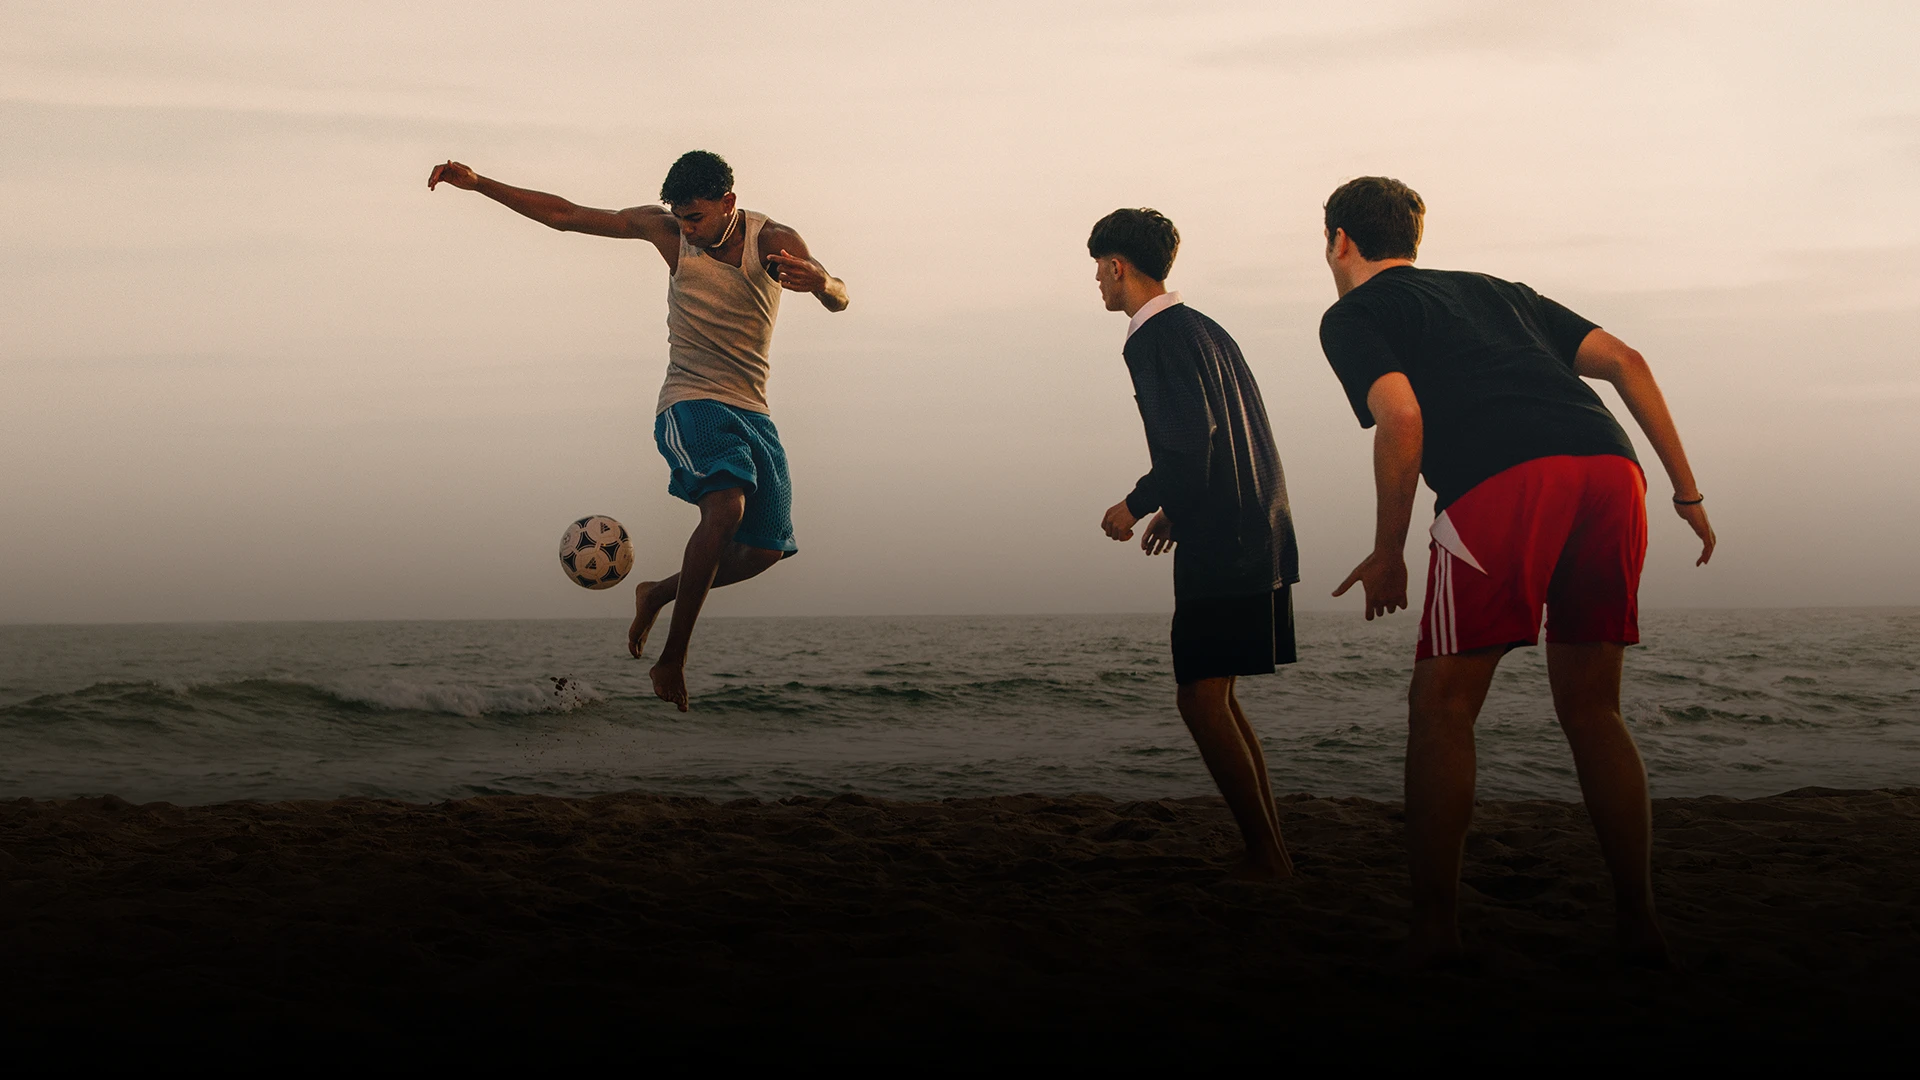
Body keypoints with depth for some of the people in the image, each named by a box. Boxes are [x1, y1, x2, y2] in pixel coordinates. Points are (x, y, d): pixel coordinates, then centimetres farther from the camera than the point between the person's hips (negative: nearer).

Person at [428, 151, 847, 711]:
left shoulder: (773, 241, -3)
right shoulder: (666, 230, -1)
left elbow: (839, 299, -19)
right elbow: (564, 214, 5)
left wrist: (818, 279, -44)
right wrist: (477, 183, 2)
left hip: (754, 414, 3)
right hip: (691, 404, -3)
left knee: (766, 549, -3)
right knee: (726, 507, -29)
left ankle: (659, 594, 24)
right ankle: (671, 660, -24)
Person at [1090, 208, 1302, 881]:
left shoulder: (1155, 340, -12)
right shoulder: (1203, 329, 18)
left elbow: (1190, 442, -23)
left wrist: (1136, 506, -9)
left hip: (1220, 548, -10)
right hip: (1256, 537, 10)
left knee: (1202, 701, -7)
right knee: (1213, 698, 14)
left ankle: (1265, 856, -5)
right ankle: (1271, 850, 15)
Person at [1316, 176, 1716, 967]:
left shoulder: (1351, 314, 16)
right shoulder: (1496, 290, 34)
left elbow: (1401, 418, -3)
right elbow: (1625, 361, 23)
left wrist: (1388, 553, 6)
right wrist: (1686, 491, 23)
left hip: (1503, 484, -6)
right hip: (1611, 467, 6)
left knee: (1441, 708, 6)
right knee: (1591, 709, 16)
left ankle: (1433, 936, 5)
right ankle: (1640, 932, 15)